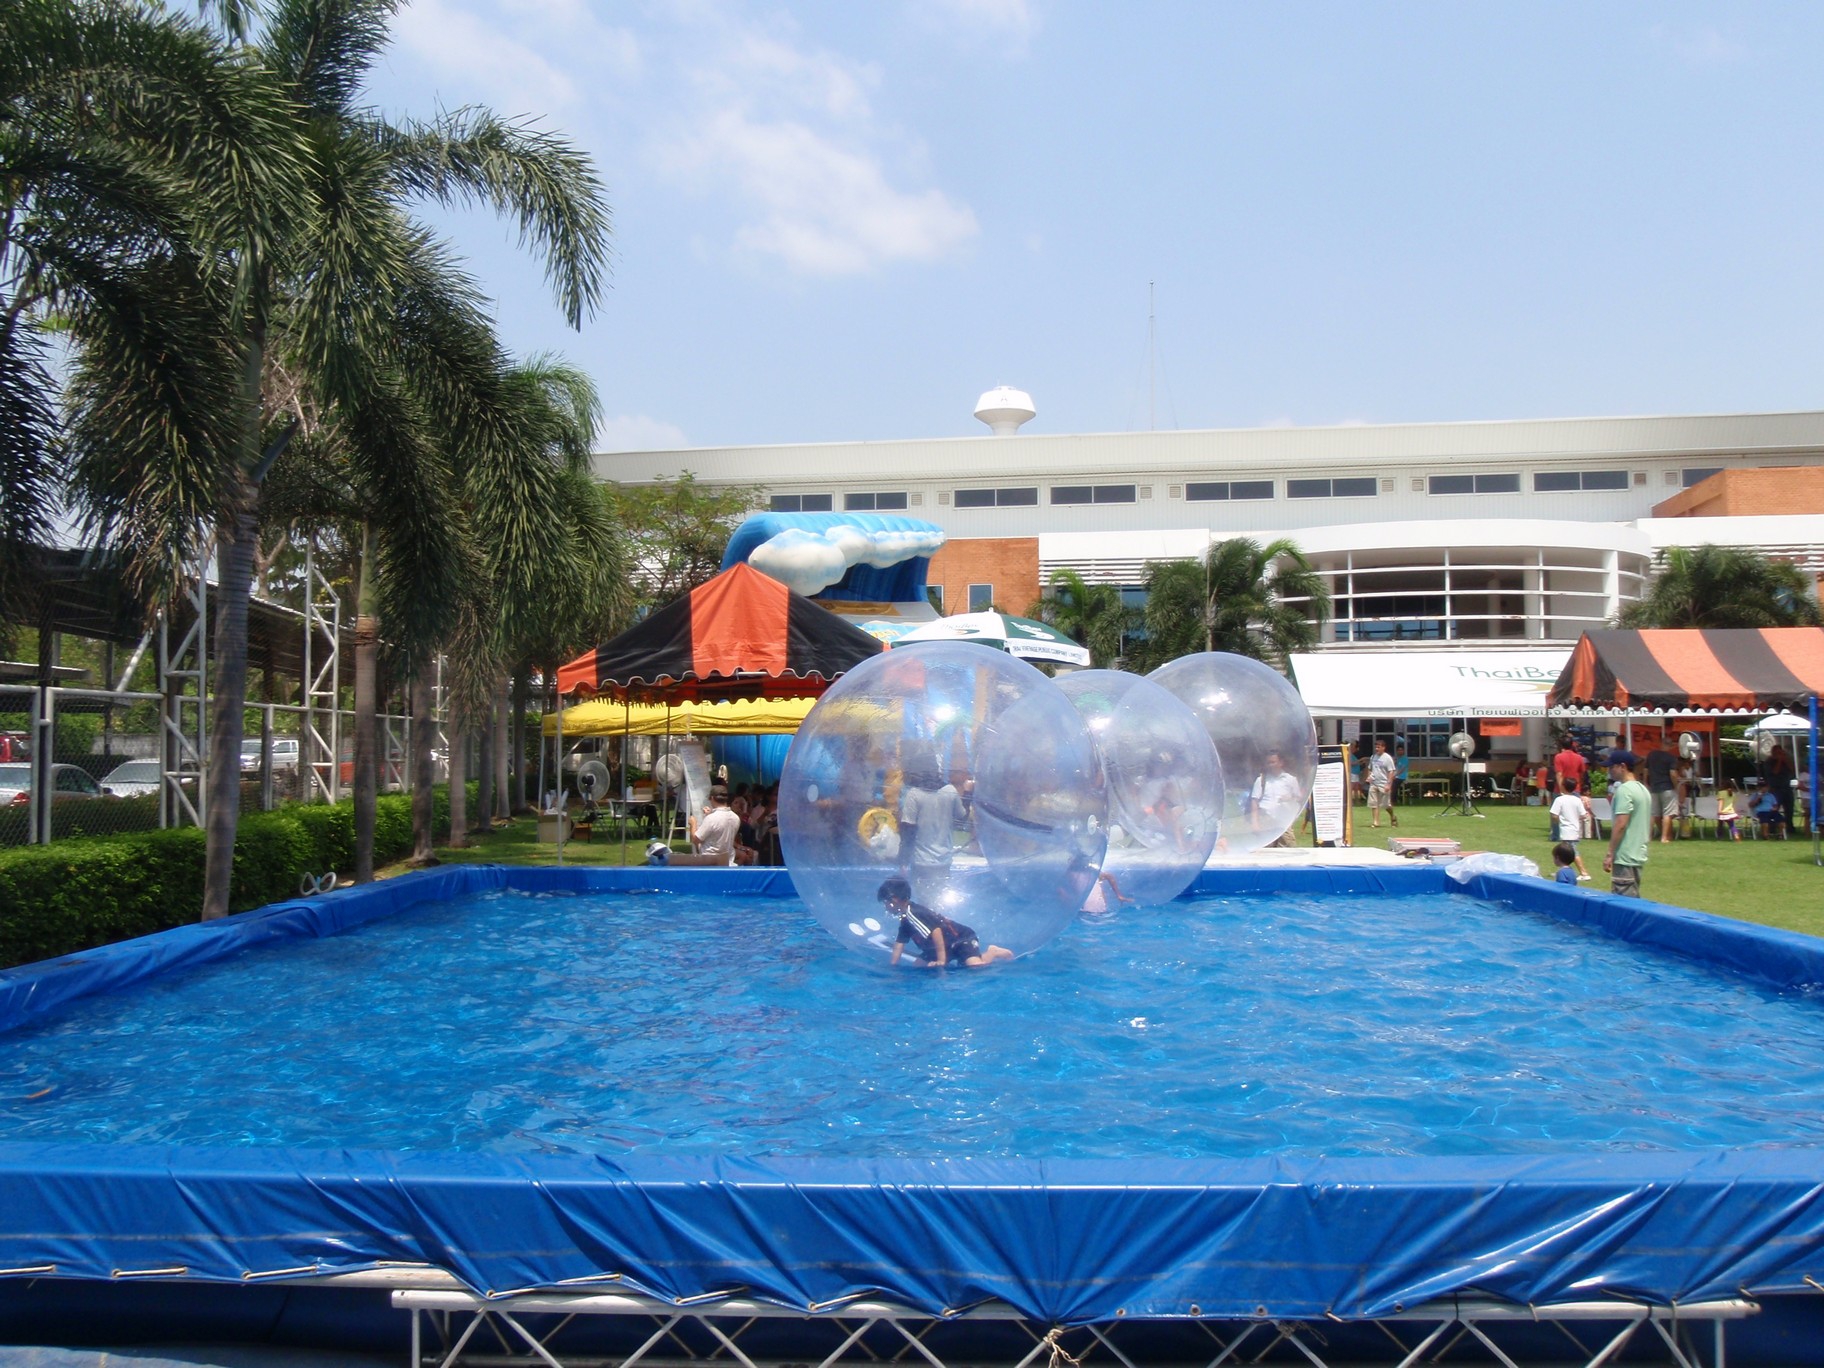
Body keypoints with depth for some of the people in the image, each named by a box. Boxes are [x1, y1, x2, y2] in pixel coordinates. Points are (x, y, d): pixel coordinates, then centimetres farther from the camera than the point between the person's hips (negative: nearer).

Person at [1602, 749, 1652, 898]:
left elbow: (1620, 824, -19)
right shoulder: (1643, 789, 14)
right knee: (1633, 899, 14)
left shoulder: (1624, 790, -14)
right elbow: (1650, 824, 20)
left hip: (1624, 858, -10)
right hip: (1639, 856, 10)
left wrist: (1610, 854, -16)